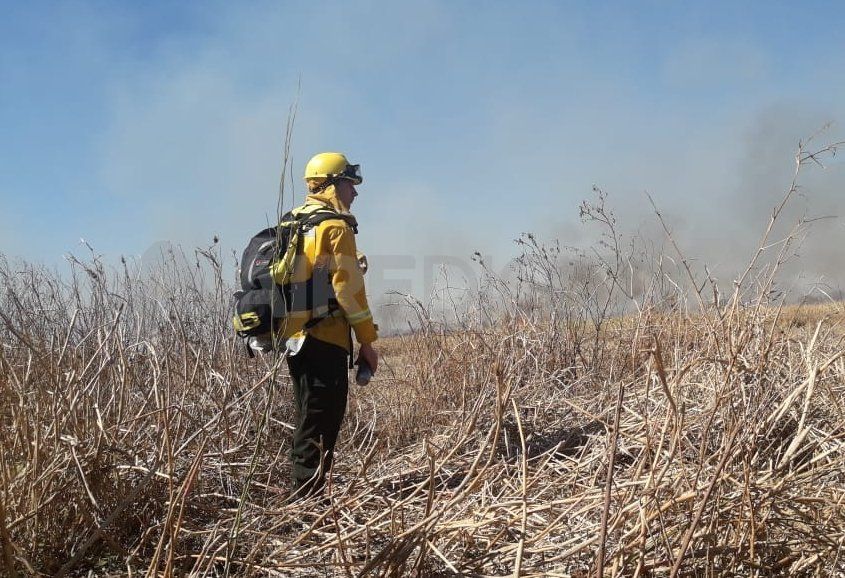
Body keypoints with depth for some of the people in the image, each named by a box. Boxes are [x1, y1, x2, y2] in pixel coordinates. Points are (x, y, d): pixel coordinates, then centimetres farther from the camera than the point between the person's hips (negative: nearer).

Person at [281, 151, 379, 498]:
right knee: (319, 430, -5)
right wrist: (367, 340, -9)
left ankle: (303, 499, 21)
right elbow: (347, 286, -15)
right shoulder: (335, 225, -8)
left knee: (309, 426, 15)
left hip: (296, 337, 9)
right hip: (324, 339, -9)